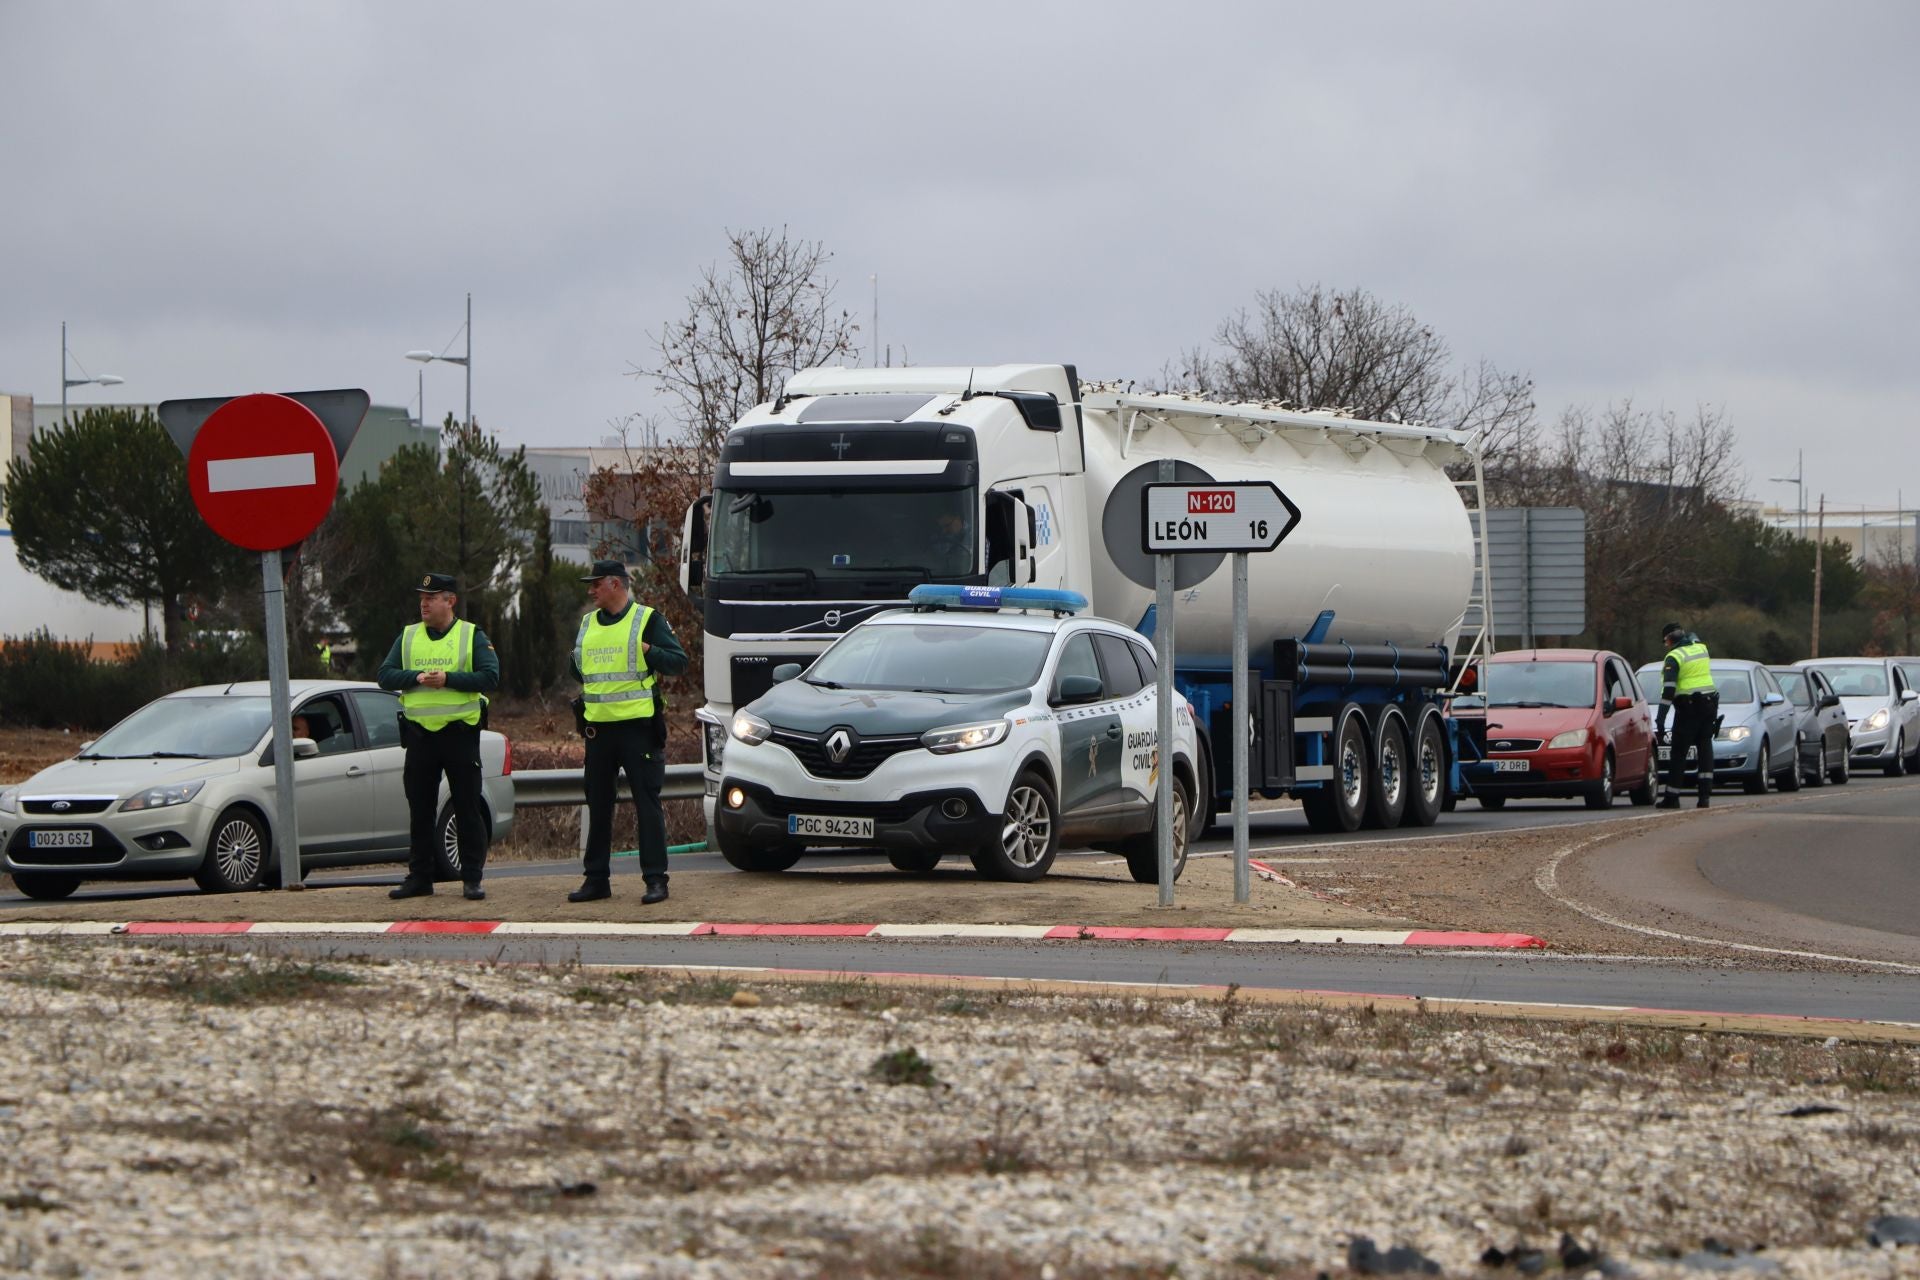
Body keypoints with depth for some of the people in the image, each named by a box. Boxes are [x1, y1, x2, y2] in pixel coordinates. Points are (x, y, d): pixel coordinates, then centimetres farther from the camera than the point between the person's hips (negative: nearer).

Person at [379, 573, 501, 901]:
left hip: (460, 732, -3)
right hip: (419, 733, 3)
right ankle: (419, 877, 14)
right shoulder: (408, 637, 11)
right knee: (420, 811, 7)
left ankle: (472, 879, 4)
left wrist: (448, 679, -18)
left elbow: (490, 677, -9)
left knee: (468, 810, -1)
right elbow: (385, 675, 3)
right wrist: (418, 677, -14)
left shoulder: (472, 636, 1)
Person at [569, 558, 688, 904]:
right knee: (598, 806, 9)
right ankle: (596, 879, 16)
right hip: (598, 728, 6)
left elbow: (678, 662, -8)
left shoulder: (647, 620, -3)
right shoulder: (588, 625, 15)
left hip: (638, 725, -6)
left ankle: (656, 880, -4)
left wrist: (647, 650, -23)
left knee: (647, 804, -6)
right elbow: (578, 669, 27)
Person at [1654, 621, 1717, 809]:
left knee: (1678, 752, 0)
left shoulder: (1674, 657, -9)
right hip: (1709, 704, 6)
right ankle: (1705, 794, -2)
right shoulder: (1702, 648, 9)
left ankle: (1672, 797, 1)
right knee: (1705, 747, 7)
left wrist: (1660, 718, -18)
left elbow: (1668, 689, -17)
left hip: (1688, 708, -6)